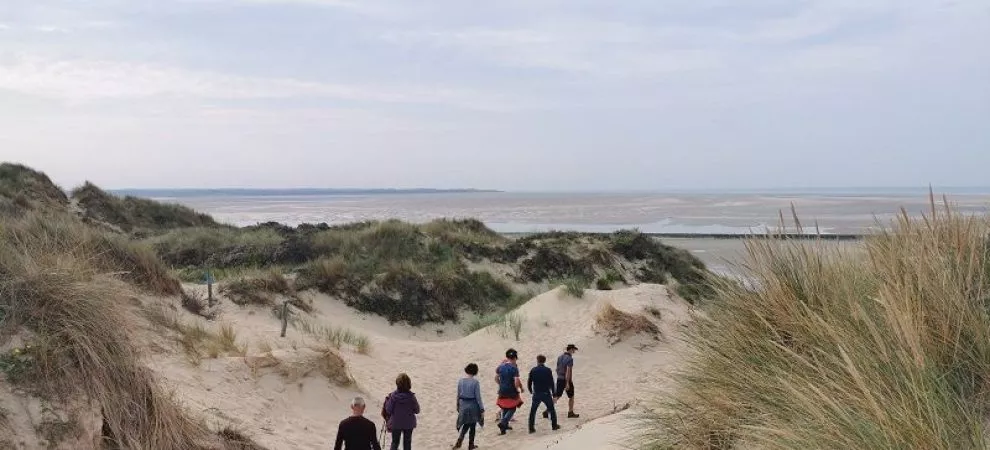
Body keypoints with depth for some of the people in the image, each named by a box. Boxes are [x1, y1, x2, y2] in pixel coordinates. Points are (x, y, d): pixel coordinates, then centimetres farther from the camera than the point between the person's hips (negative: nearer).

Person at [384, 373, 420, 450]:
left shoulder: (393, 396, -18)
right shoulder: (411, 396, -17)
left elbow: (388, 410, -11)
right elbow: (417, 411, -8)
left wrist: (387, 401, 3)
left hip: (395, 423, 0)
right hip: (409, 424, 0)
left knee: (395, 442, 17)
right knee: (407, 442, 18)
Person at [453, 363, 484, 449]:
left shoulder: (460, 381, -1)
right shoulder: (475, 382, -14)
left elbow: (458, 395, 6)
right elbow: (478, 397, -13)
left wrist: (458, 406, 19)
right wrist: (482, 409, -7)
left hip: (463, 405, 4)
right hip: (473, 405, -4)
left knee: (466, 424, 20)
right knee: (472, 426, 13)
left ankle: (460, 440, 1)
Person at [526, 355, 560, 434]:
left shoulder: (533, 370, -1)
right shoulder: (548, 370, -4)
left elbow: (529, 383, 3)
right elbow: (551, 383, -4)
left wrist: (531, 391, 21)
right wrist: (554, 394, 2)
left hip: (536, 394, 1)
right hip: (546, 394, -1)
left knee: (532, 411, 9)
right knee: (551, 409, 17)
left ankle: (531, 428, 4)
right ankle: (554, 425, 21)